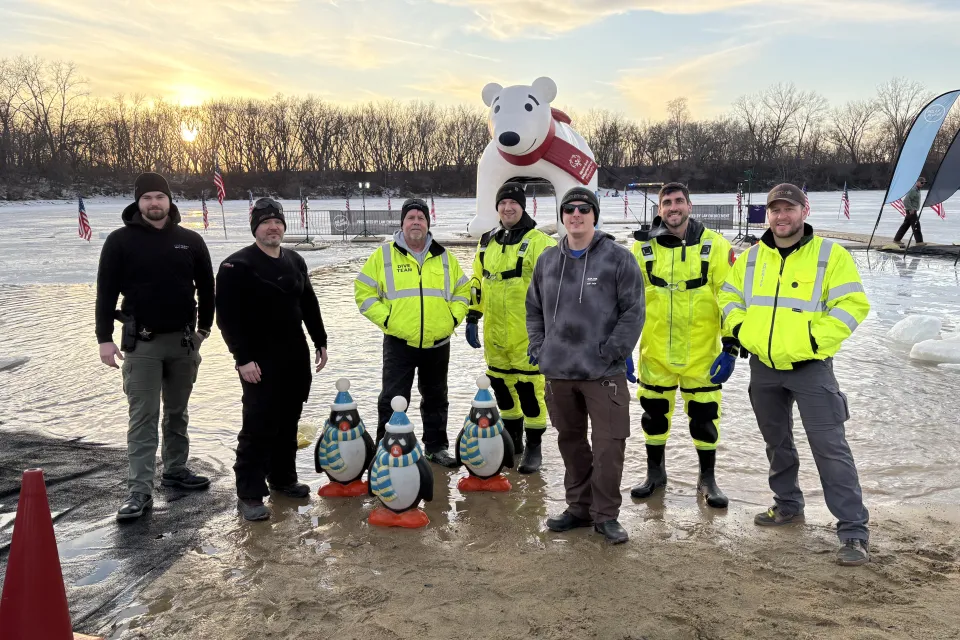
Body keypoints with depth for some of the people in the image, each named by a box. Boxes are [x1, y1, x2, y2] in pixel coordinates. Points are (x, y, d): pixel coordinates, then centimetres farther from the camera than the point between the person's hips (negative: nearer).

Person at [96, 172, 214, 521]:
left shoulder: (190, 240, 3)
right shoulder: (120, 241, -4)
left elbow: (206, 286, 11)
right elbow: (106, 291, -4)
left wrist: (204, 327, 8)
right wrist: (105, 338, -9)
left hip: (183, 339, 3)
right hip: (141, 342, -3)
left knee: (177, 412, 15)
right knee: (143, 418, -3)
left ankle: (175, 470, 30)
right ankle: (140, 491, 0)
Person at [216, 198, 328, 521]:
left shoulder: (295, 261, 12)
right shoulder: (237, 265, -10)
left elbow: (310, 306, 19)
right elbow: (227, 316, -15)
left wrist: (320, 342, 15)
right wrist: (243, 358, -19)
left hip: (296, 359, 7)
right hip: (260, 362, -7)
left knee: (288, 423, 14)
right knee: (258, 427, -7)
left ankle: (283, 478, 29)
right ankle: (249, 494, 2)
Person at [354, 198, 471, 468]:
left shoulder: (444, 257, 9)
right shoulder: (384, 255, 0)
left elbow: (463, 290, 16)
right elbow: (363, 291, 0)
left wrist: (454, 317, 2)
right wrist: (385, 319, -9)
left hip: (438, 343, 3)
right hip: (399, 343, -3)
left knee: (436, 398, 14)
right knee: (393, 400, 0)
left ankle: (436, 446, 28)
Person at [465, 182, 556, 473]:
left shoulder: (539, 242, -8)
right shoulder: (487, 242, 12)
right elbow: (477, 283, 20)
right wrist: (472, 319, 15)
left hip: (526, 335, -6)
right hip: (494, 334, 6)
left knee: (529, 387, -2)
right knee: (501, 385, 16)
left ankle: (533, 447, 13)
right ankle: (512, 439, 33)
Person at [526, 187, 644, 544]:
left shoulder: (618, 258, -4)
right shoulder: (547, 261, 10)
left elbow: (633, 311, -7)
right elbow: (534, 308, 19)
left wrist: (611, 352, -12)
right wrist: (538, 347, 8)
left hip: (604, 374, -4)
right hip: (557, 372, 5)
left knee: (608, 445, -4)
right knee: (570, 442, 14)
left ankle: (605, 514, 13)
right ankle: (579, 507, 29)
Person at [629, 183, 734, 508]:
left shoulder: (714, 246, -4)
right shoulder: (643, 248, 1)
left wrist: (730, 347, -6)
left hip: (701, 352, -2)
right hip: (655, 352, 2)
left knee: (704, 414, 7)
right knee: (654, 411, 13)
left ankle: (707, 478, 26)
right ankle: (655, 472, 32)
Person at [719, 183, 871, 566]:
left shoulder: (830, 254, -6)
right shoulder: (751, 257, 7)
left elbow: (853, 304, -10)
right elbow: (729, 295, 16)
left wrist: (818, 339, -18)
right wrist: (739, 327, 0)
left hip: (810, 366, -5)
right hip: (763, 366, 5)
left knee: (829, 446, -7)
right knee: (776, 441, 18)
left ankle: (854, 531, 0)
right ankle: (787, 505, 36)